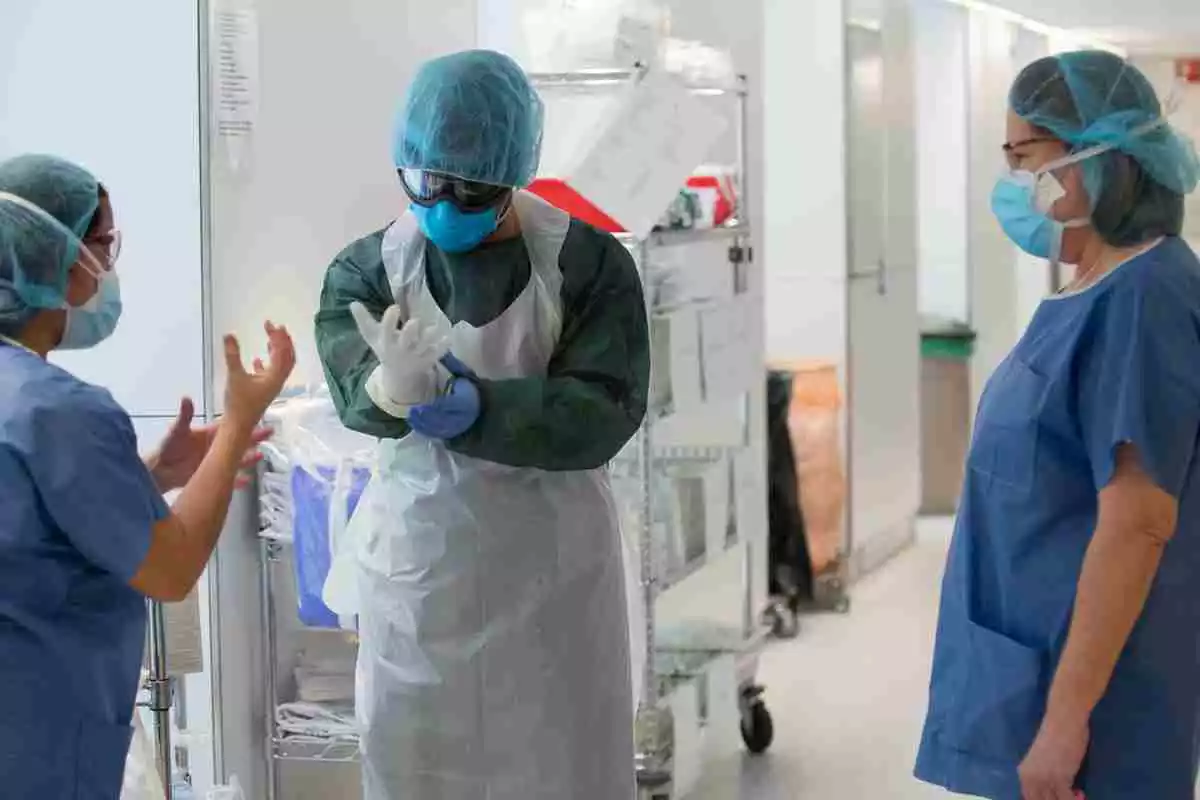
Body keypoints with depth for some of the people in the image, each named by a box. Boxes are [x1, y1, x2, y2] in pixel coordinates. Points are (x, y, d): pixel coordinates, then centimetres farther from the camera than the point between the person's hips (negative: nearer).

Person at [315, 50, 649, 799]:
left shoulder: (588, 262, -8)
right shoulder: (365, 270, -2)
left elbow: (604, 412, -16)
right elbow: (358, 394, -17)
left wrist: (472, 406, -30)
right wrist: (394, 388, -41)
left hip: (552, 567, -1)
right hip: (417, 565, 2)